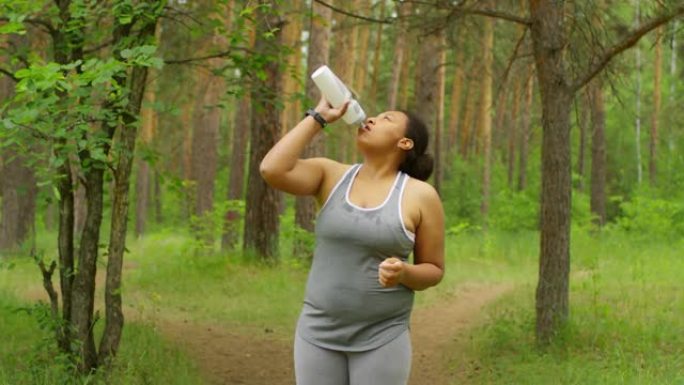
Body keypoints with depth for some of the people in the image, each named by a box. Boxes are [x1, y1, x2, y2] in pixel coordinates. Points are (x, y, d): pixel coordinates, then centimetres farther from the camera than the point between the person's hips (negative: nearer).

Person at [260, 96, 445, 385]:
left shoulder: (421, 196, -5)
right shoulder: (331, 175, 2)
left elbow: (434, 270, 2)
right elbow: (272, 170, -14)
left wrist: (403, 273, -21)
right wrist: (318, 117, -7)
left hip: (381, 339, -3)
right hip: (319, 334, 3)